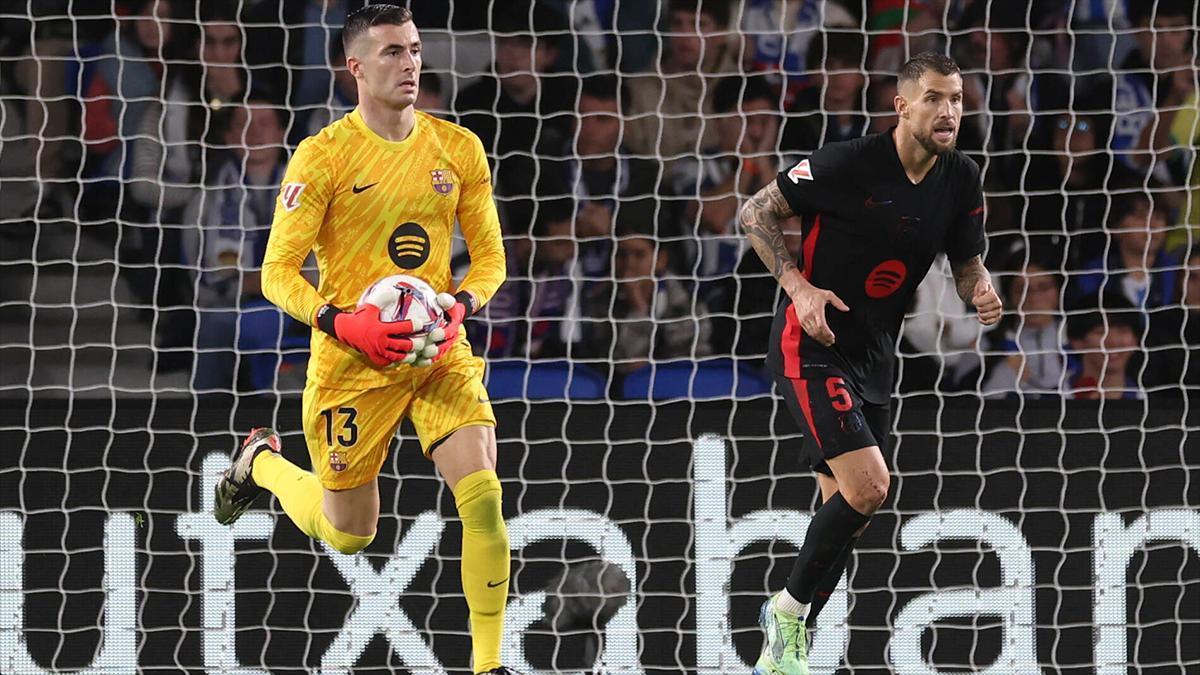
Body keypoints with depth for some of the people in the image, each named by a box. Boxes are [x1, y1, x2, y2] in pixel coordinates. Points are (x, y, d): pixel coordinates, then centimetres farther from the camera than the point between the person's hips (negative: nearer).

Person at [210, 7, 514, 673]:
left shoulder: (458, 149, 1)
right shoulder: (321, 156, -11)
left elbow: (490, 255, 9)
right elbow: (278, 273, -10)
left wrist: (461, 306, -12)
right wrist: (345, 324, -25)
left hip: (439, 351, 3)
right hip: (352, 363, -3)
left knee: (483, 495, -18)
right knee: (347, 535, 12)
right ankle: (261, 462, 44)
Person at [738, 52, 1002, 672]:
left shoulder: (961, 180, 0)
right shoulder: (849, 164, -17)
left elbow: (967, 262, 13)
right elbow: (756, 212, -8)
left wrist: (981, 291, -11)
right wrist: (799, 286, -19)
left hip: (873, 360, 7)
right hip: (811, 347, -7)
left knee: (846, 515, 9)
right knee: (868, 486, -21)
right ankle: (788, 608, -1)